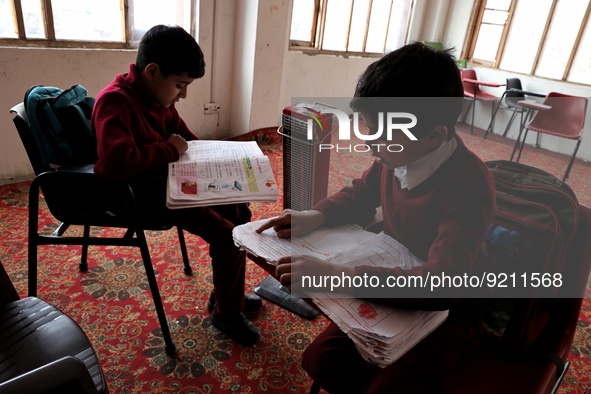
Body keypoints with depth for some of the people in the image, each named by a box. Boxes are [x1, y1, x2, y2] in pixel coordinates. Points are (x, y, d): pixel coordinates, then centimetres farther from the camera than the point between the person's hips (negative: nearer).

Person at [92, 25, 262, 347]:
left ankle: (226, 293, 20)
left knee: (238, 209, 5)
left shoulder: (157, 95, 5)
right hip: (141, 193, -9)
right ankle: (227, 313, 6)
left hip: (170, 180, 10)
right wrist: (170, 149, -23)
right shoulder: (115, 101, -22)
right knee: (226, 234, -19)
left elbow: (181, 133, 21)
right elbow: (116, 162, -37)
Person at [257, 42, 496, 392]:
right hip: (394, 285, 5)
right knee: (321, 361, 0)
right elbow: (363, 193, 6)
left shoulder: (470, 189, -32)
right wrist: (316, 216, -12)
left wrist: (337, 275, -46)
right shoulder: (397, 154, -14)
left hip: (447, 308, -5)